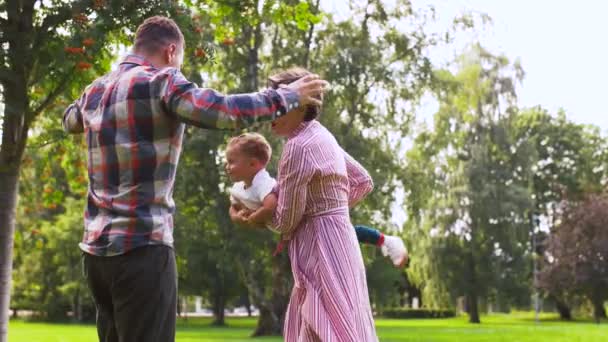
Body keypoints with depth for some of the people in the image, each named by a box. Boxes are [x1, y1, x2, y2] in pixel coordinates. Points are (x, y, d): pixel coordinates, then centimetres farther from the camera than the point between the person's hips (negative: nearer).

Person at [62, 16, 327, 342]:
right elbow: (225, 111, -21)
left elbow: (69, 120, 38)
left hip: (97, 249, 8)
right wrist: (288, 96, -9)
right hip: (142, 247, -8)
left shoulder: (94, 91, 15)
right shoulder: (160, 81, -7)